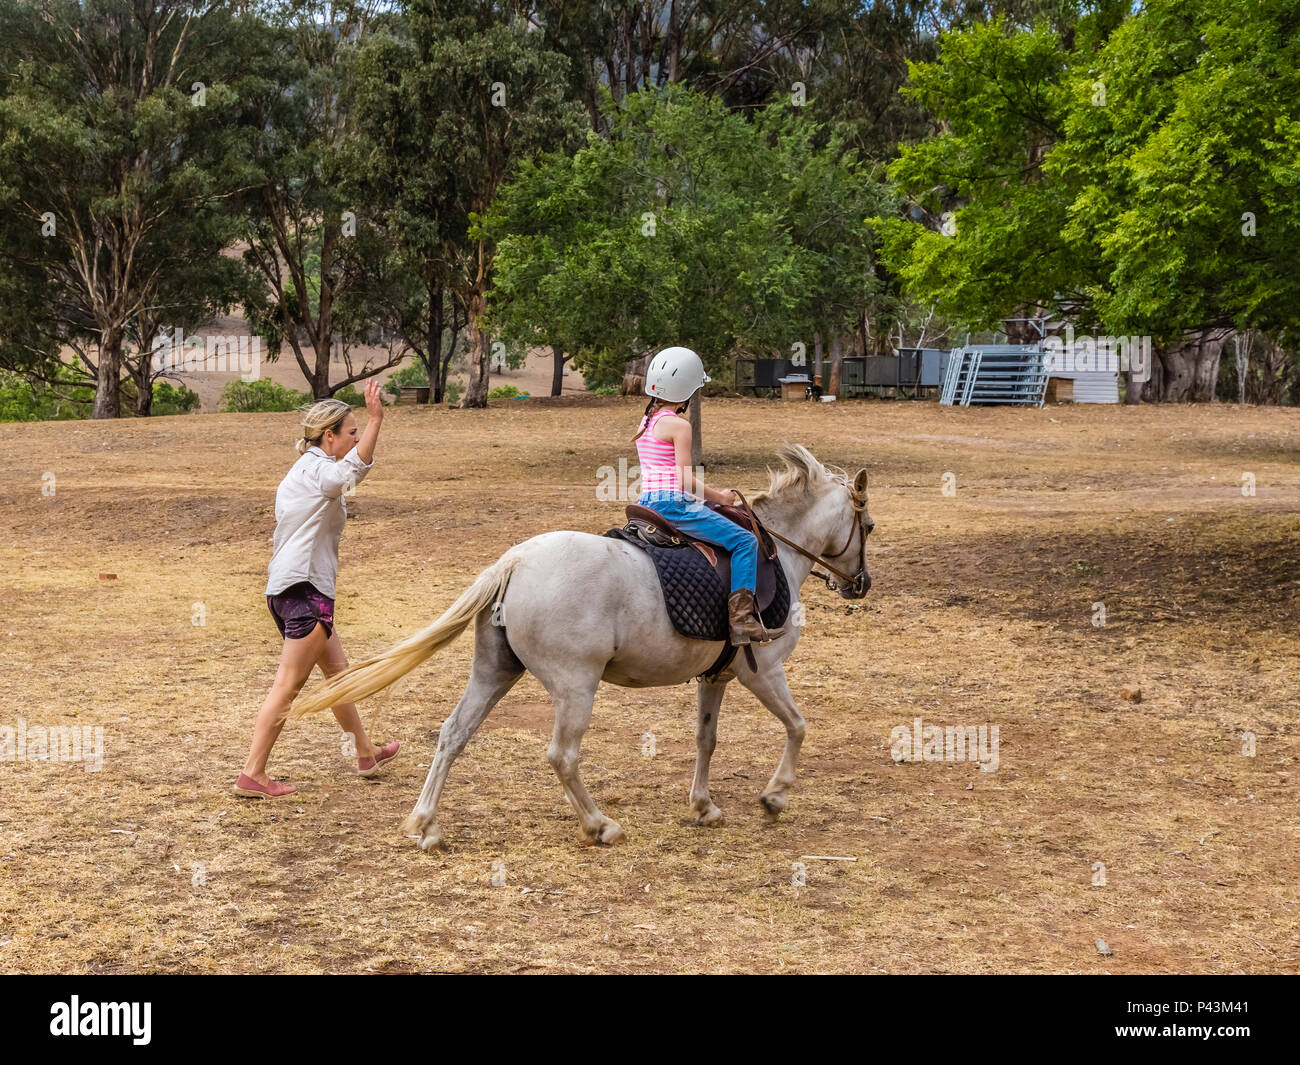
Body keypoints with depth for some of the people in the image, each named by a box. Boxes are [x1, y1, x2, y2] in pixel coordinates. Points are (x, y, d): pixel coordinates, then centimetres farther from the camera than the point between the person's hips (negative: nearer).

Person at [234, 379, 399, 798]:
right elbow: (353, 469, -37)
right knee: (288, 685, -5)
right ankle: (252, 775, -2)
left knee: (337, 671, 21)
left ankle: (366, 754, 35)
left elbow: (277, 537, 23)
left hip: (285, 587, 10)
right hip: (306, 590, -10)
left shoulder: (299, 472, 18)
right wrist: (376, 420, -47)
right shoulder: (317, 469, -13)